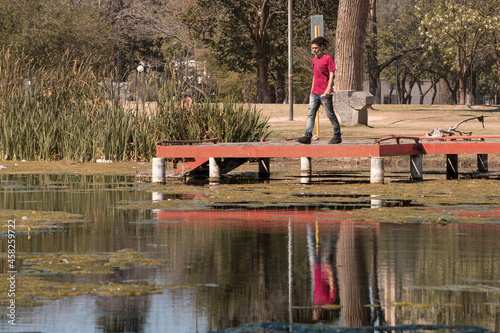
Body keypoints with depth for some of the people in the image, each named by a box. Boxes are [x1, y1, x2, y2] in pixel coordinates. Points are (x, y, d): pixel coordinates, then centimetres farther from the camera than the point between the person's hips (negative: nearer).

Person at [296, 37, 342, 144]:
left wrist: (328, 89, -19)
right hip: (315, 93, 7)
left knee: (330, 114, 1)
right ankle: (308, 136, -4)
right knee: (310, 114, -1)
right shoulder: (314, 60, 15)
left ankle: (337, 136, 11)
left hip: (324, 93, -7)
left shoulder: (328, 58, -7)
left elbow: (332, 75, -10)